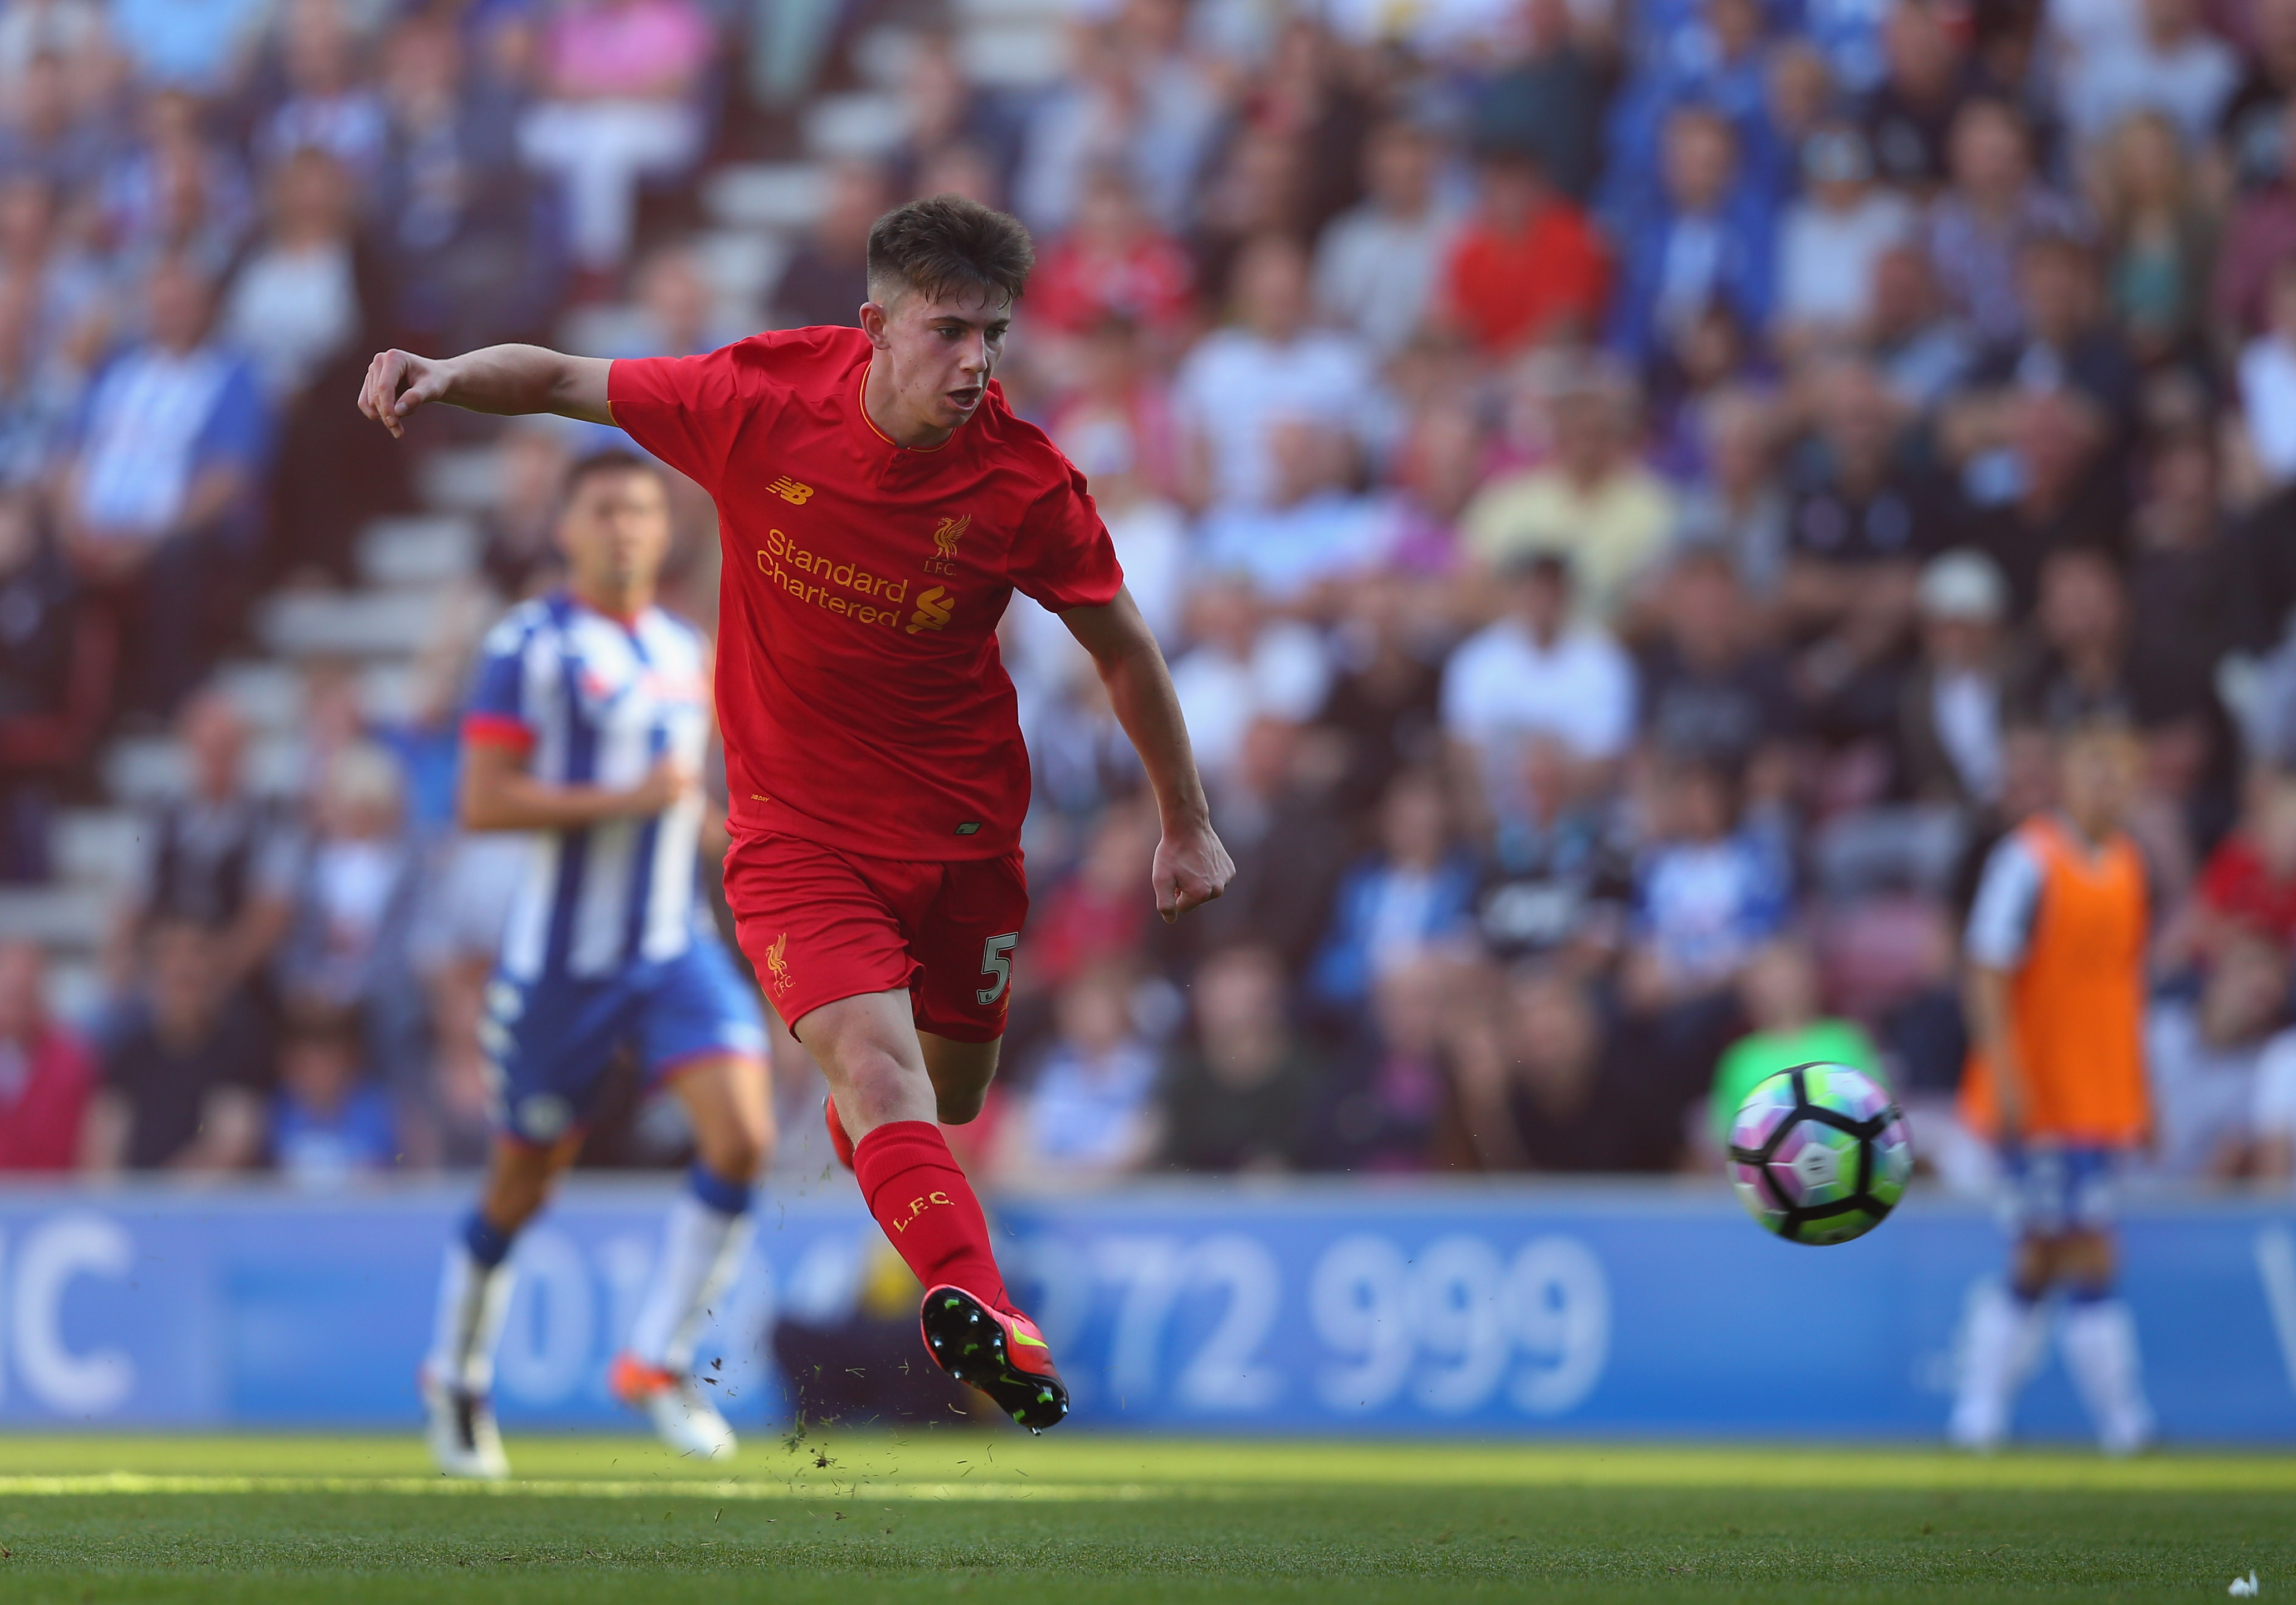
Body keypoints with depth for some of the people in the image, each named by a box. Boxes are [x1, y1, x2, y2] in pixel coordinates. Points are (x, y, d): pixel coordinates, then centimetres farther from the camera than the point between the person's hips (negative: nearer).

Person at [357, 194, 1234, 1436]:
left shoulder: (1024, 485, -14)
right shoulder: (762, 401, -16)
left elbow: (1121, 646, 1)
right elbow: (566, 380, -2)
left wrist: (1188, 824, 8)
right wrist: (449, 376, -21)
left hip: (962, 822, 2)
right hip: (795, 820, -2)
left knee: (948, 1100, 15)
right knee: (873, 1061, -25)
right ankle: (978, 1305, -42)